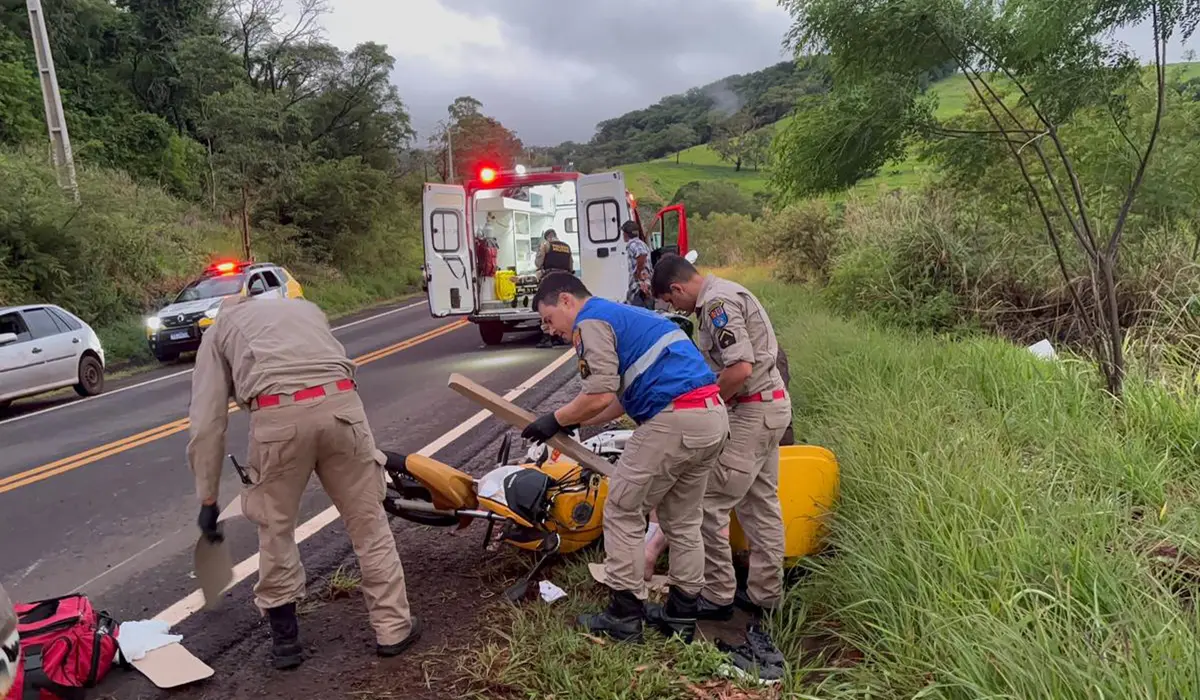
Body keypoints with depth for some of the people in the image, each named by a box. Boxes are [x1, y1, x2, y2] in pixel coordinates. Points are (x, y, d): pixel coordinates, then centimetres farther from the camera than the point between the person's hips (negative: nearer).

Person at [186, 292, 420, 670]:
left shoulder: (218, 330, 28)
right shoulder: (305, 307, 37)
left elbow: (206, 423, 19)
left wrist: (208, 499, 24)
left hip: (278, 414, -2)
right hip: (340, 403, 2)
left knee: (275, 528, 19)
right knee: (368, 522, 15)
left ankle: (285, 638, 30)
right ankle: (393, 628, 24)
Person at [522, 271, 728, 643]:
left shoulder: (591, 321, -3)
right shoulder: (622, 315, 26)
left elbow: (600, 396, -14)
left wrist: (557, 420, 1)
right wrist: (574, 423, 26)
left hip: (673, 421, -10)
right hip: (712, 415, 10)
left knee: (623, 514, 6)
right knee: (683, 521, 19)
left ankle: (624, 616, 15)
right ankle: (681, 614, 29)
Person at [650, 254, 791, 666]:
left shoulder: (716, 303, -18)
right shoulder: (721, 294, 14)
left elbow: (740, 369, -26)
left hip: (752, 411, -11)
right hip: (772, 404, 11)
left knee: (709, 502, -3)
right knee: (761, 503, 16)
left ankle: (718, 597, 8)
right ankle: (765, 595, 26)